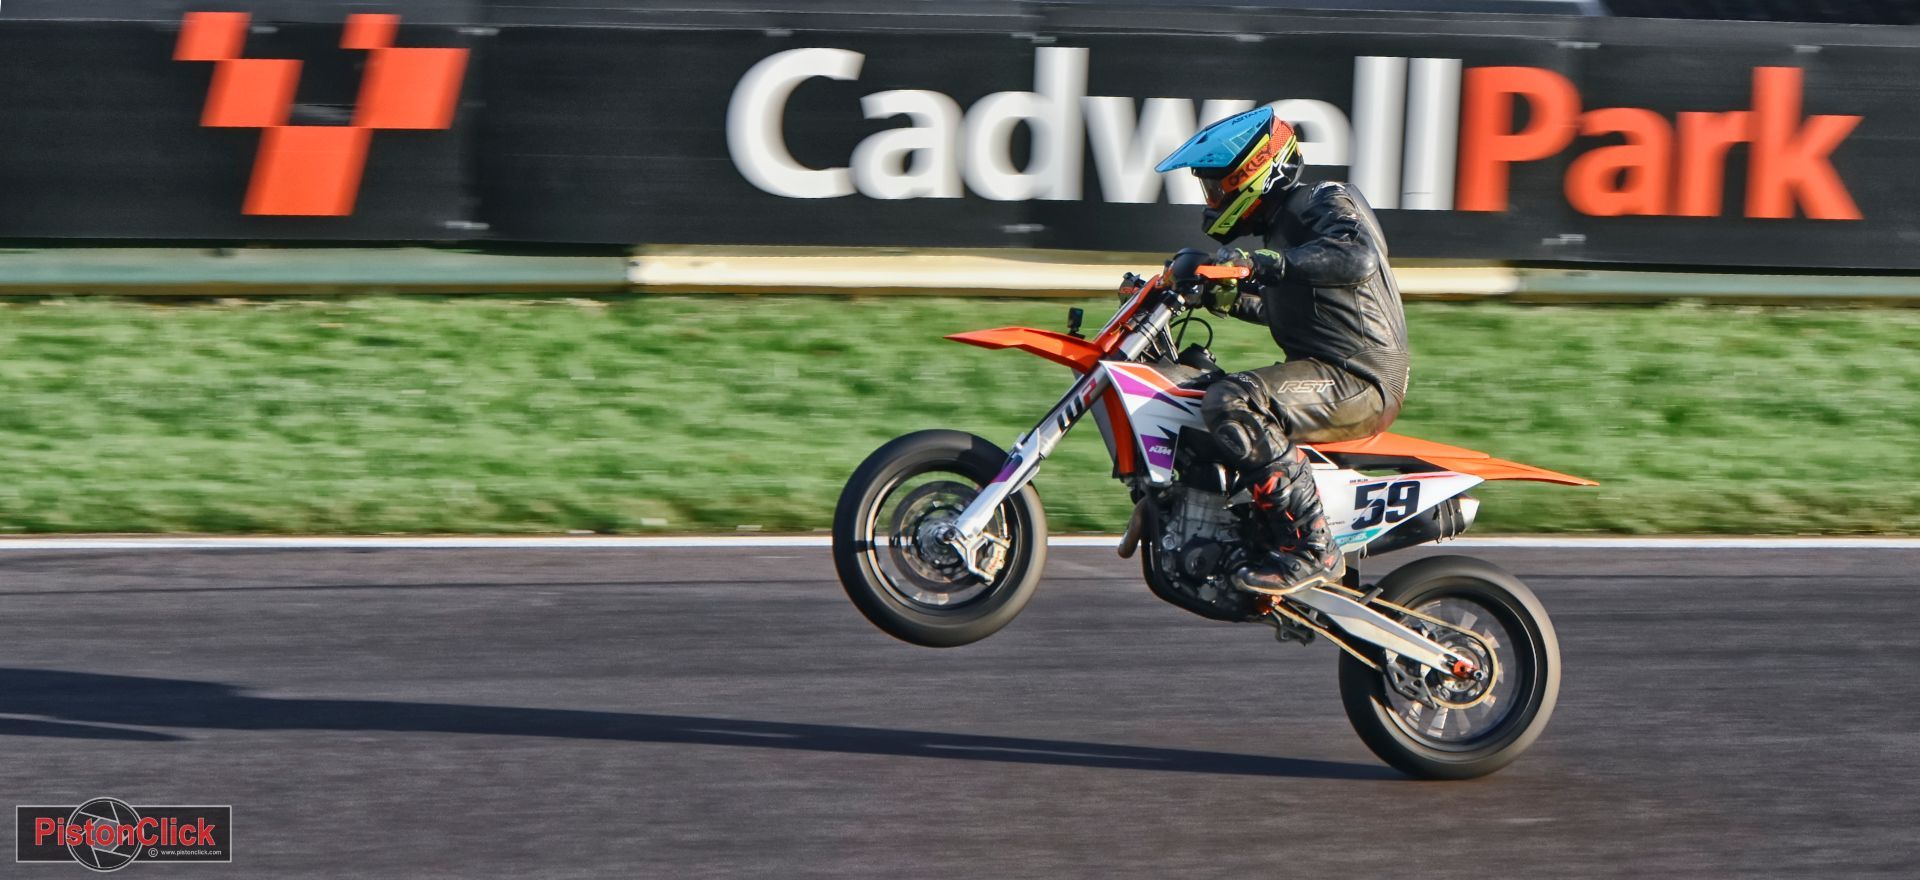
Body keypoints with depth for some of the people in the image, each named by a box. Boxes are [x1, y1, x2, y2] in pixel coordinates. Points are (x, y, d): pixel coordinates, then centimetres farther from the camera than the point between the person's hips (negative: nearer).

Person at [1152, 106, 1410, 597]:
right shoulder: (1282, 226, 22)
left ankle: (1311, 550, -30)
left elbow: (1357, 258, -30)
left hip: (1358, 379, -11)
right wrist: (1224, 297, 19)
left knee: (1233, 403, -31)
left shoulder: (1326, 205, -8)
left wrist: (1264, 263, -33)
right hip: (1335, 377, 11)